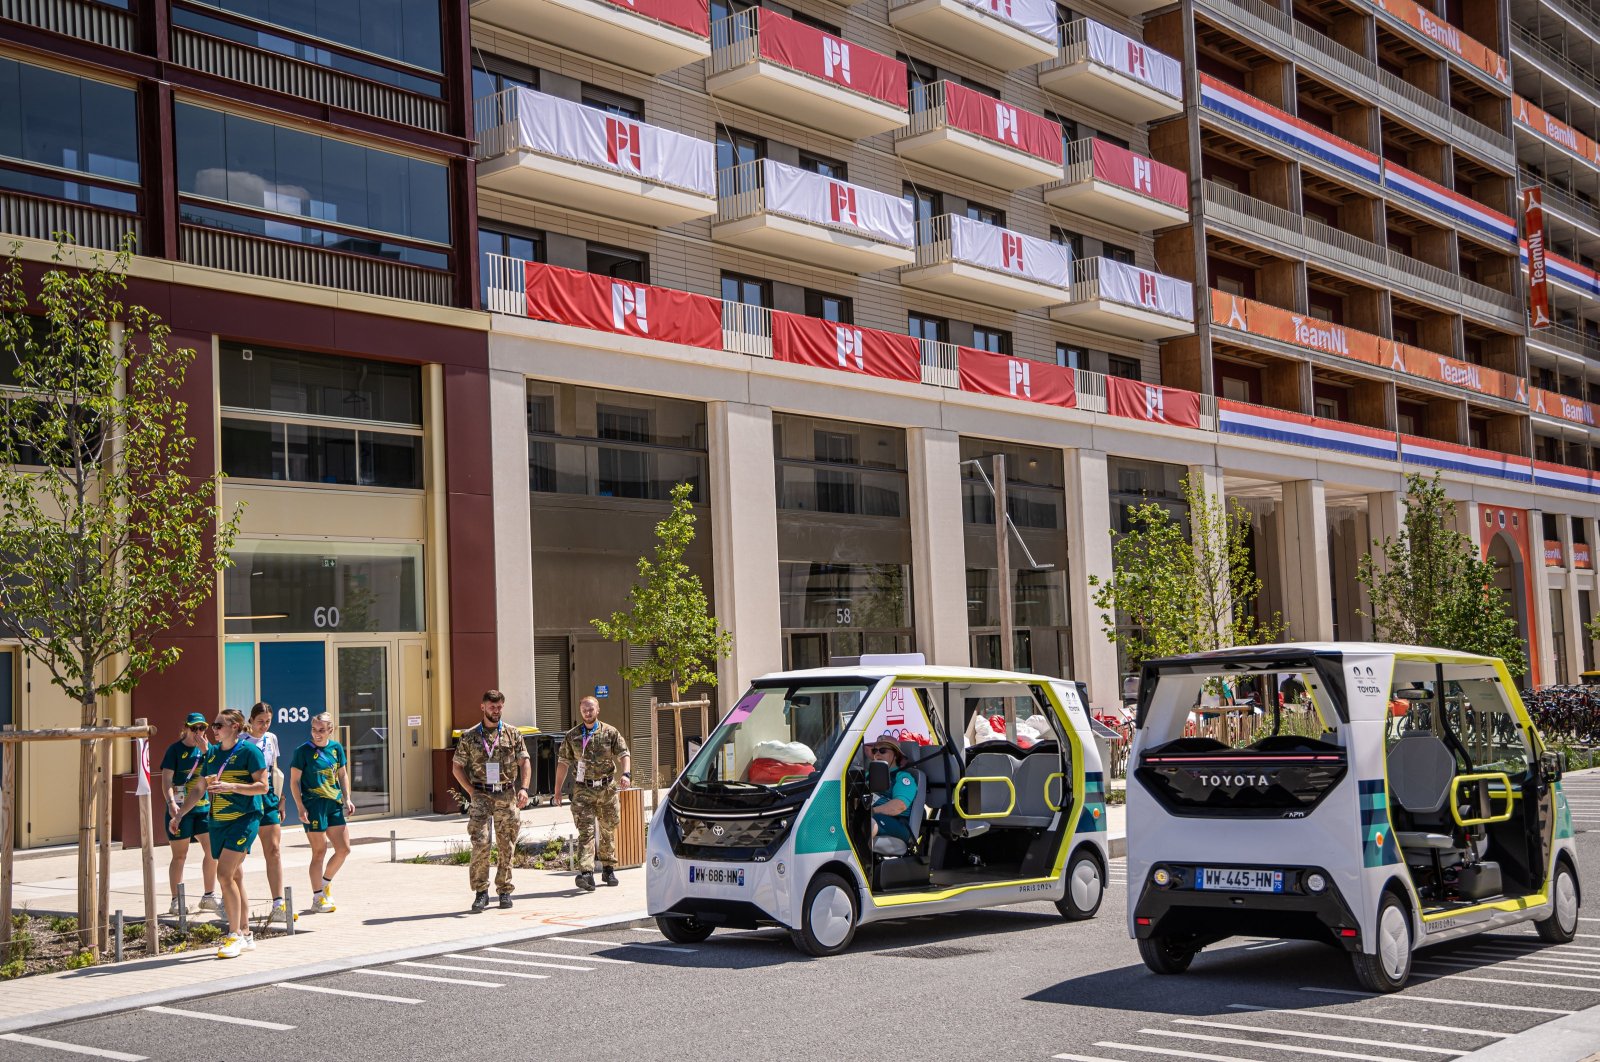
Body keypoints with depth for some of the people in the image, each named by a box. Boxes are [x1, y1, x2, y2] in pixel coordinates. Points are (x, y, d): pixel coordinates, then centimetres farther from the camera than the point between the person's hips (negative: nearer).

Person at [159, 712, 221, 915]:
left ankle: (209, 897, 19)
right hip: (181, 808, -5)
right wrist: (171, 803, -24)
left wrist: (205, 751, -12)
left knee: (212, 850, 5)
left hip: (203, 806, 5)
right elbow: (166, 779, -11)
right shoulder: (176, 749, -5)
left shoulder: (207, 747, 8)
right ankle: (176, 902, 6)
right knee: (180, 855, 0)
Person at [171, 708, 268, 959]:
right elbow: (199, 789, 20)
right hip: (218, 822, 7)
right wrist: (178, 816, 16)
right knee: (235, 878, 10)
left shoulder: (249, 750, -8)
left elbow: (262, 786, -12)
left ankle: (235, 936, -10)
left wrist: (231, 786, -21)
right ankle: (246, 935, 17)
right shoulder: (213, 753, 13)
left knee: (225, 874, -16)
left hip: (243, 819, -7)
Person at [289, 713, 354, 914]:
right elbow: (294, 781, -6)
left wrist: (347, 799, 6)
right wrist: (300, 807, -13)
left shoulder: (336, 748, 7)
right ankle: (317, 898, 8)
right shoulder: (303, 751, -8)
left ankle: (325, 882, 29)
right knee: (319, 851, -2)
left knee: (344, 848, 5)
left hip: (334, 804, 5)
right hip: (314, 805, -5)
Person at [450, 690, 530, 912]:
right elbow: (457, 767, 7)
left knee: (507, 846, 5)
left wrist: (523, 788, -8)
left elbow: (525, 762, 6)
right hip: (481, 796, -1)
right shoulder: (469, 737, 3)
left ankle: (504, 890, 16)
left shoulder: (513, 734, 7)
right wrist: (472, 792, -2)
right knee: (480, 843, -11)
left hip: (507, 796, 1)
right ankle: (481, 892, -3)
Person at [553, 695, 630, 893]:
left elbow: (623, 754, 1)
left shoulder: (610, 732, 4)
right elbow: (563, 763, 9)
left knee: (608, 830, 12)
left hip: (608, 789, 1)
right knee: (586, 831, -12)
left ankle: (608, 869, 26)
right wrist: (558, 790, 6)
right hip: (583, 790, -1)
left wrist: (625, 774, -18)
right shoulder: (572, 736, 5)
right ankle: (586, 873, -22)